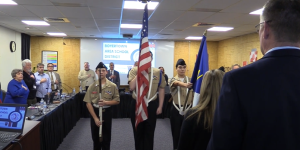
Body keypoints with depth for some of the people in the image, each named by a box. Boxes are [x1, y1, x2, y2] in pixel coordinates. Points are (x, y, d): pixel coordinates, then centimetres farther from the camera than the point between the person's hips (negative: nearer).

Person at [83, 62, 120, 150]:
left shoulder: (112, 86, -6)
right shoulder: (92, 86, -3)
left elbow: (117, 101, -2)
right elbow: (88, 103, -5)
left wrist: (106, 102, -21)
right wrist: (95, 117, -11)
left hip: (107, 112, -1)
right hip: (95, 112, 1)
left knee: (106, 137, 9)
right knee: (95, 137, 14)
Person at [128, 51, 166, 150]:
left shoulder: (158, 72, -3)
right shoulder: (134, 70, -6)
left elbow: (161, 89, 4)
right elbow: (132, 87, -19)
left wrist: (160, 106, 2)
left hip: (151, 105, 1)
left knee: (149, 132, 12)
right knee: (138, 132, 14)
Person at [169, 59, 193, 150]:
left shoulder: (190, 80, 5)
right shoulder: (173, 79, -3)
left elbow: (193, 95, 6)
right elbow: (177, 83, -29)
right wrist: (185, 85, -52)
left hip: (188, 108, 1)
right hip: (176, 109, -1)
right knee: (176, 131, 7)